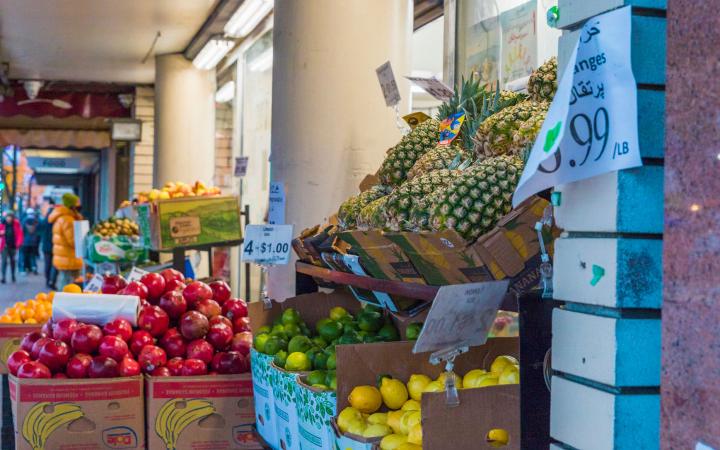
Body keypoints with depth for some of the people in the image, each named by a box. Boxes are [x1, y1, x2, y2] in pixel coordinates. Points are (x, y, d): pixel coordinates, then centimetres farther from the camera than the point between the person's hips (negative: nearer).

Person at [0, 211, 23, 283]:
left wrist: (18, 244, -12)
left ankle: (13, 275, 31)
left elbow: (20, 234, -3)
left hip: (13, 246, 2)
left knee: (12, 260, 15)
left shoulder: (16, 223, -4)